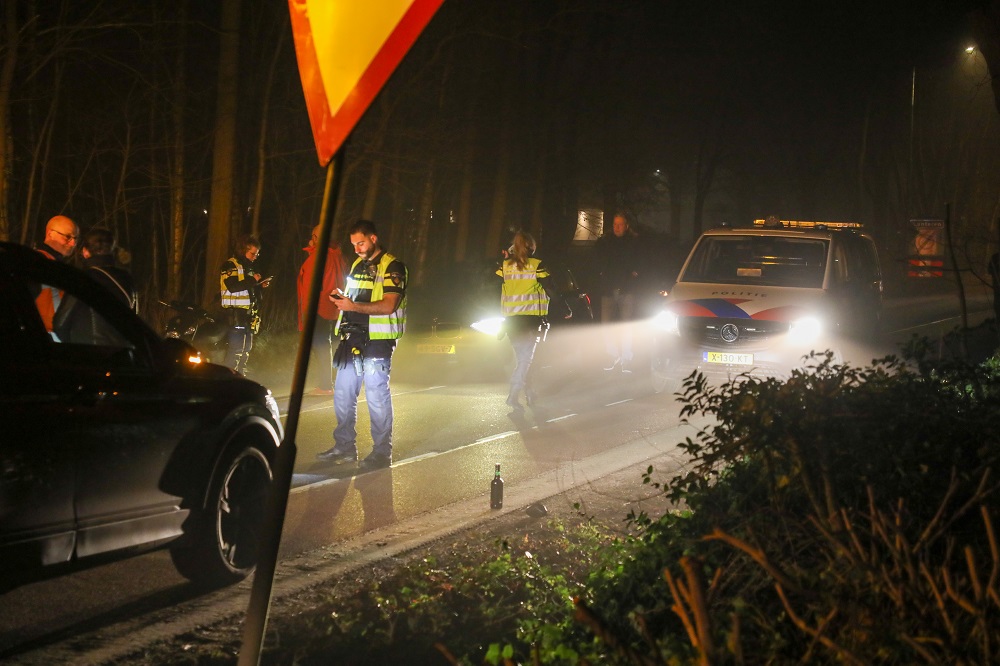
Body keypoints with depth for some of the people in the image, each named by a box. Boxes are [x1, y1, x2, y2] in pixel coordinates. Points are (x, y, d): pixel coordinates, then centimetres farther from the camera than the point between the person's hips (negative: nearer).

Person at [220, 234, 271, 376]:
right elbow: (232, 286, -22)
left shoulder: (248, 267, 20)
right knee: (237, 347, -14)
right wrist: (252, 280, -19)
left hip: (249, 312, 9)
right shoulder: (230, 266, -9)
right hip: (236, 312, -9)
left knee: (247, 347, 11)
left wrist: (260, 285, 7)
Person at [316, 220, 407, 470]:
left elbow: (389, 305, -17)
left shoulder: (392, 267, -7)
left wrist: (354, 306, -25)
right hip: (353, 337, 8)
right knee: (342, 393, 9)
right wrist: (342, 298, 5)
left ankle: (382, 453, 1)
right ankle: (345, 447, 18)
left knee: (377, 395, -5)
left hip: (377, 340, -8)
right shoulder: (357, 265, 18)